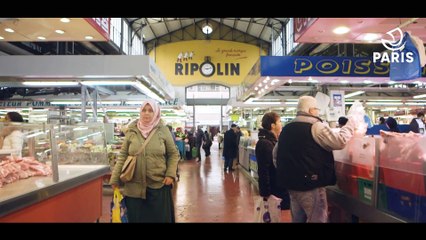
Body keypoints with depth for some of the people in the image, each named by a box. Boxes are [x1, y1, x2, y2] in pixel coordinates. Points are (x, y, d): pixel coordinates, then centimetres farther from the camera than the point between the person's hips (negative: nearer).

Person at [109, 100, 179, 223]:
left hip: (159, 186, -1)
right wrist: (114, 179, 1)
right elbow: (122, 156, 4)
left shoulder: (163, 130, -1)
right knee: (136, 218, 12)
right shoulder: (132, 131, 1)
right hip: (134, 187, 1)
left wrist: (170, 174, -7)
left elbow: (173, 154, 4)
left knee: (159, 218, 9)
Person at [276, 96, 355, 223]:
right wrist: (351, 123, 0)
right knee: (317, 219, 4)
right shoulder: (316, 126, -13)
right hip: (311, 184, -8)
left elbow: (276, 154, 18)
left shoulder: (286, 129, 12)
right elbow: (340, 141, -14)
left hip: (291, 183, 8)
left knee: (297, 219, 19)